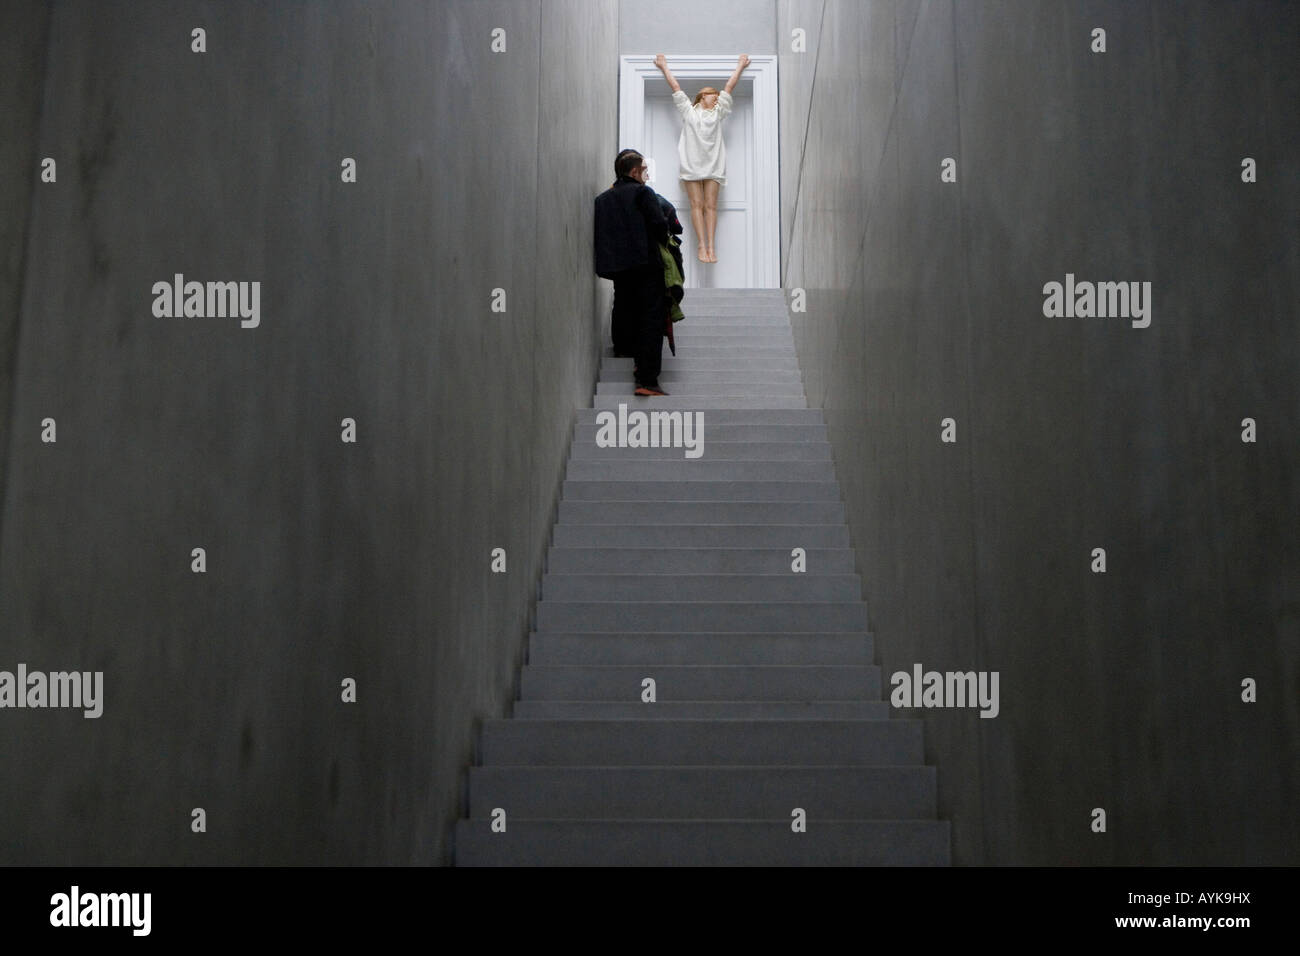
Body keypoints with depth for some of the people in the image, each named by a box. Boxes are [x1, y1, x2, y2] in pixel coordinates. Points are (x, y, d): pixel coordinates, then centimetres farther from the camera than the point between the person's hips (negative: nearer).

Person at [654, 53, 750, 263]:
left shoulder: (718, 112, 19)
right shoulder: (688, 111, 12)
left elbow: (729, 86, 24)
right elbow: (675, 86, 16)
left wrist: (740, 66, 28)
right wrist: (664, 67, 21)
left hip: (713, 165, 2)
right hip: (692, 165, -2)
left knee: (711, 206, -5)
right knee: (697, 205, -6)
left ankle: (710, 246, -10)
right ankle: (701, 245, -10)